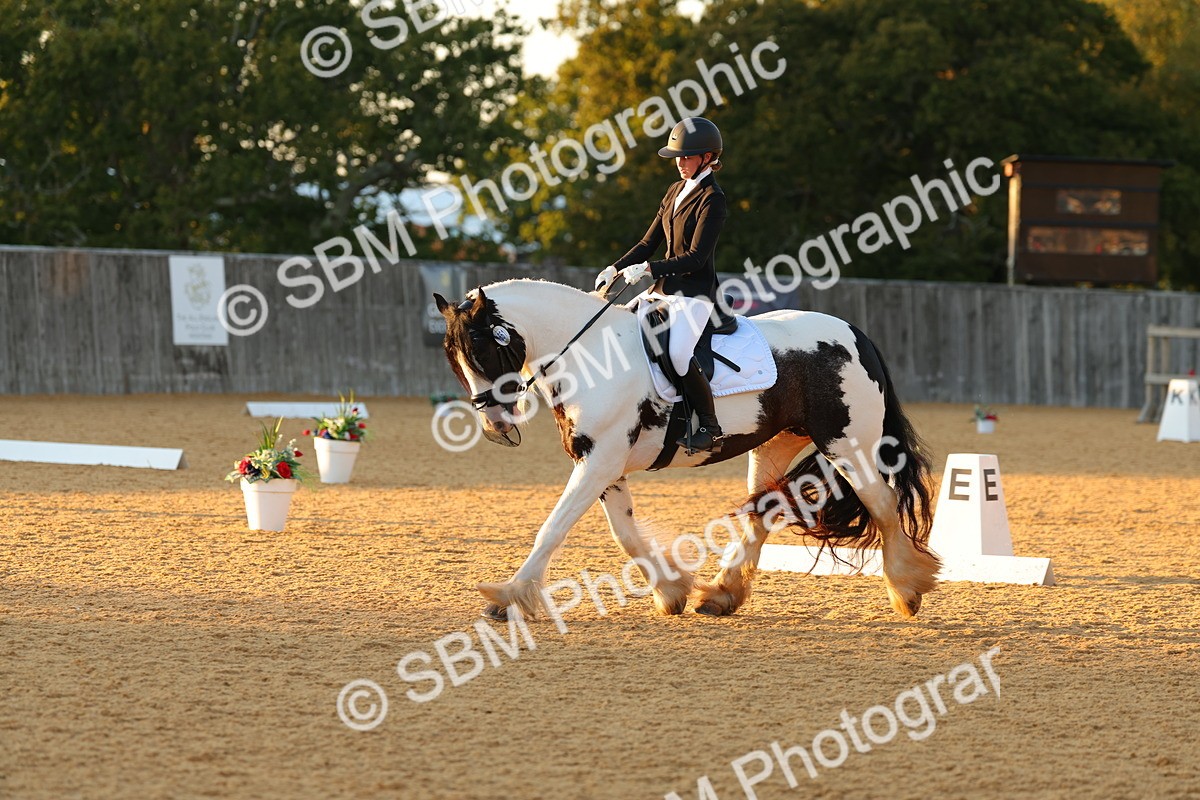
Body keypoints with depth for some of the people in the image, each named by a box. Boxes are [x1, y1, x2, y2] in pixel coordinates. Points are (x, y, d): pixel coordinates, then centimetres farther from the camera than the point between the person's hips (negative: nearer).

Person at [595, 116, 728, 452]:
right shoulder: (675, 192, 15)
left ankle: (710, 426, -17)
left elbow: (696, 257, -19)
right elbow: (650, 243, 17)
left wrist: (648, 269, -26)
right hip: (666, 287, 9)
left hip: (696, 289, -9)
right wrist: (616, 269, 3)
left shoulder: (711, 200, -12)